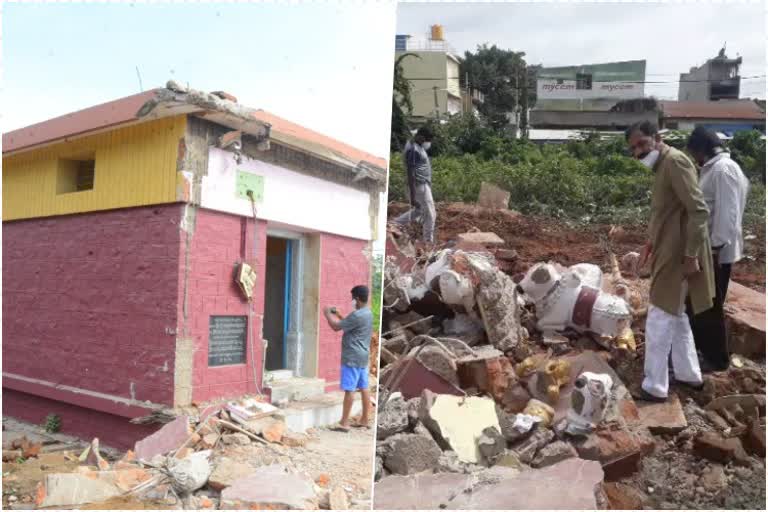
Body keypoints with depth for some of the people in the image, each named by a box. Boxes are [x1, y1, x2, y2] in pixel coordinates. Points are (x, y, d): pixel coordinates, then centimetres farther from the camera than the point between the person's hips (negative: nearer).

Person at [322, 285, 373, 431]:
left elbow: (336, 326, -15)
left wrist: (327, 313, 1)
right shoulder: (367, 313, 12)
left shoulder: (357, 315, -19)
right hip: (362, 357, 10)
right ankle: (364, 420, 19)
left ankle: (344, 423, -4)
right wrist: (338, 314, 22)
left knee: (349, 389, -7)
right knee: (363, 388, 12)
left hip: (352, 358, -10)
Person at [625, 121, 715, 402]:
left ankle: (655, 387, 7)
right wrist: (652, 241, 16)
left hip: (678, 255, -10)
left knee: (659, 320, -3)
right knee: (676, 315, 20)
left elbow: (699, 210, -23)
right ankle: (689, 374, 33)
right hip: (669, 251, 10)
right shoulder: (662, 165, 13)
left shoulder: (674, 161, -18)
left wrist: (691, 256, -24)